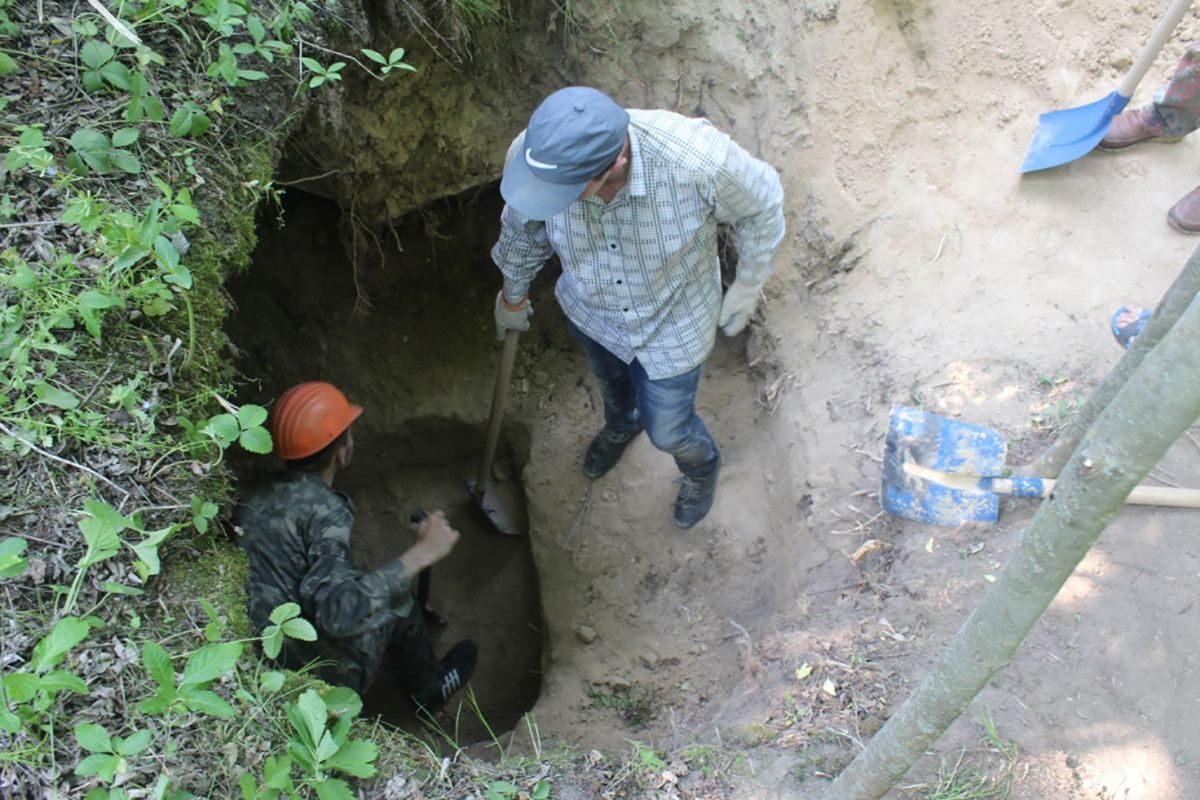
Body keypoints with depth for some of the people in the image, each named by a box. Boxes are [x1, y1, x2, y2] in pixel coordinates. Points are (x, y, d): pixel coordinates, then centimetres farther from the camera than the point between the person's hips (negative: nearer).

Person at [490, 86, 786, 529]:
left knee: (667, 431, 18)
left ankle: (702, 465, 58)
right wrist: (513, 294, 10)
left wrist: (748, 288, -6)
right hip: (590, 311, 3)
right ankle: (621, 425, 73)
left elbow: (763, 203, -18)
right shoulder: (531, 155, -32)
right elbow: (522, 231, -7)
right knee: (610, 378, 34)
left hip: (672, 323, -3)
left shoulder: (697, 160, -43)